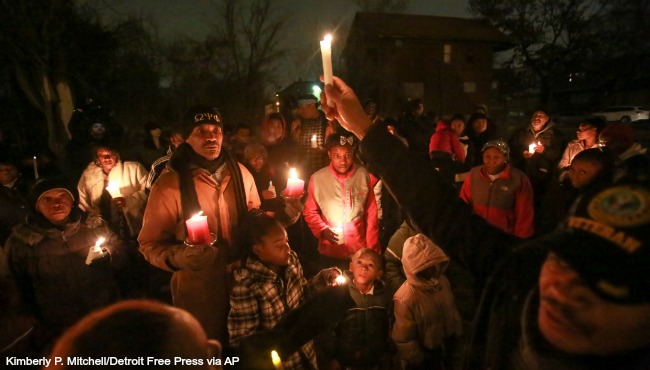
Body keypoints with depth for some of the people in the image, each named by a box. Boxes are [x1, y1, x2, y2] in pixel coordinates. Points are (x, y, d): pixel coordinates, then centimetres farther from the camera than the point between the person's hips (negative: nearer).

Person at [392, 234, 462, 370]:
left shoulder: (442, 281, -11)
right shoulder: (405, 298, -32)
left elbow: (452, 311, 5)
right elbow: (403, 339, -22)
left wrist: (456, 336, 8)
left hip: (448, 349, 6)